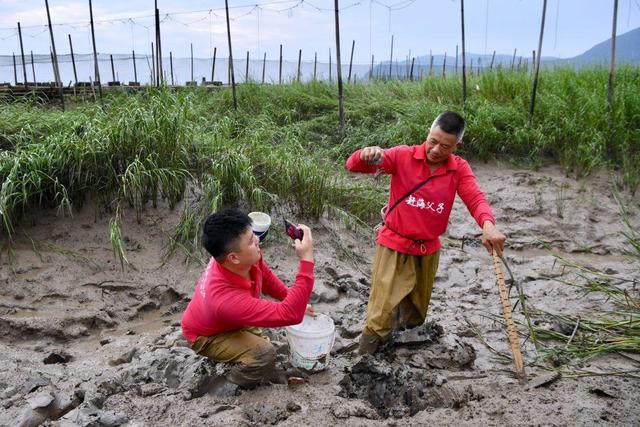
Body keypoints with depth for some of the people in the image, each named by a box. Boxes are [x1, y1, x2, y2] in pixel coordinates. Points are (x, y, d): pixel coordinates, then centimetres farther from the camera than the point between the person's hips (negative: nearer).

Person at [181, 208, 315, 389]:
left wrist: (296, 301, 0)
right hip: (207, 336, -7)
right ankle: (230, 388, -1)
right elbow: (290, 314, -50)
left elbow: (266, 277, -2)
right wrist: (306, 259, -54)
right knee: (264, 354, -26)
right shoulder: (227, 299, -48)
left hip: (228, 319, 7)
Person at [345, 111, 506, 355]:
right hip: (394, 246, -3)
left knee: (417, 314, 21)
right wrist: (365, 155, -40)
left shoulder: (460, 169, -4)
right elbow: (354, 166, -15)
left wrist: (488, 224, -41)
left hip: (428, 250, 4)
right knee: (381, 314, -5)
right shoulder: (403, 156, -11)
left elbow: (475, 199, -19)